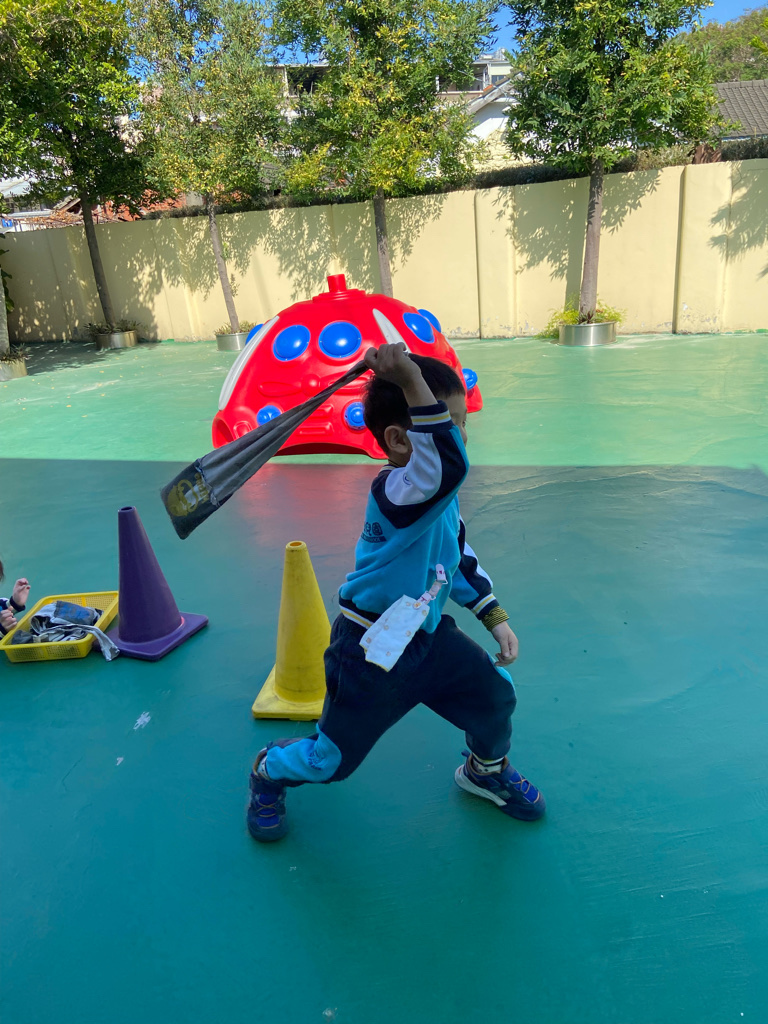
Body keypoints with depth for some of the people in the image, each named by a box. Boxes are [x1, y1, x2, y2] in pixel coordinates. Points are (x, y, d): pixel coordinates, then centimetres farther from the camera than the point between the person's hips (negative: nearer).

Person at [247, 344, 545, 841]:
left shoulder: (439, 495, 1)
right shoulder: (396, 491, -29)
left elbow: (459, 554, 14)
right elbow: (446, 463, -53)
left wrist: (495, 616, 11)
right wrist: (412, 380, -57)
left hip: (430, 636, 8)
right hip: (371, 655, -8)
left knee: (495, 693, 8)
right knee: (331, 759, 10)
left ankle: (487, 770, 41)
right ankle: (268, 770, 44)